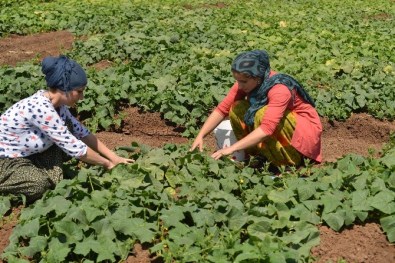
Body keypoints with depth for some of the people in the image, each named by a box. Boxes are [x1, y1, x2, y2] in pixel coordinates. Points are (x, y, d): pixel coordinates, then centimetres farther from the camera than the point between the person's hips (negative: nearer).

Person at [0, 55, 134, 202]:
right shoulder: (41, 108, -32)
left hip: (26, 153, 8)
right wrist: (108, 164, -16)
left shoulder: (56, 103, -6)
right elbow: (76, 148, -28)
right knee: (40, 185, -31)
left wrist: (114, 158, -5)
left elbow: (82, 133, 1)